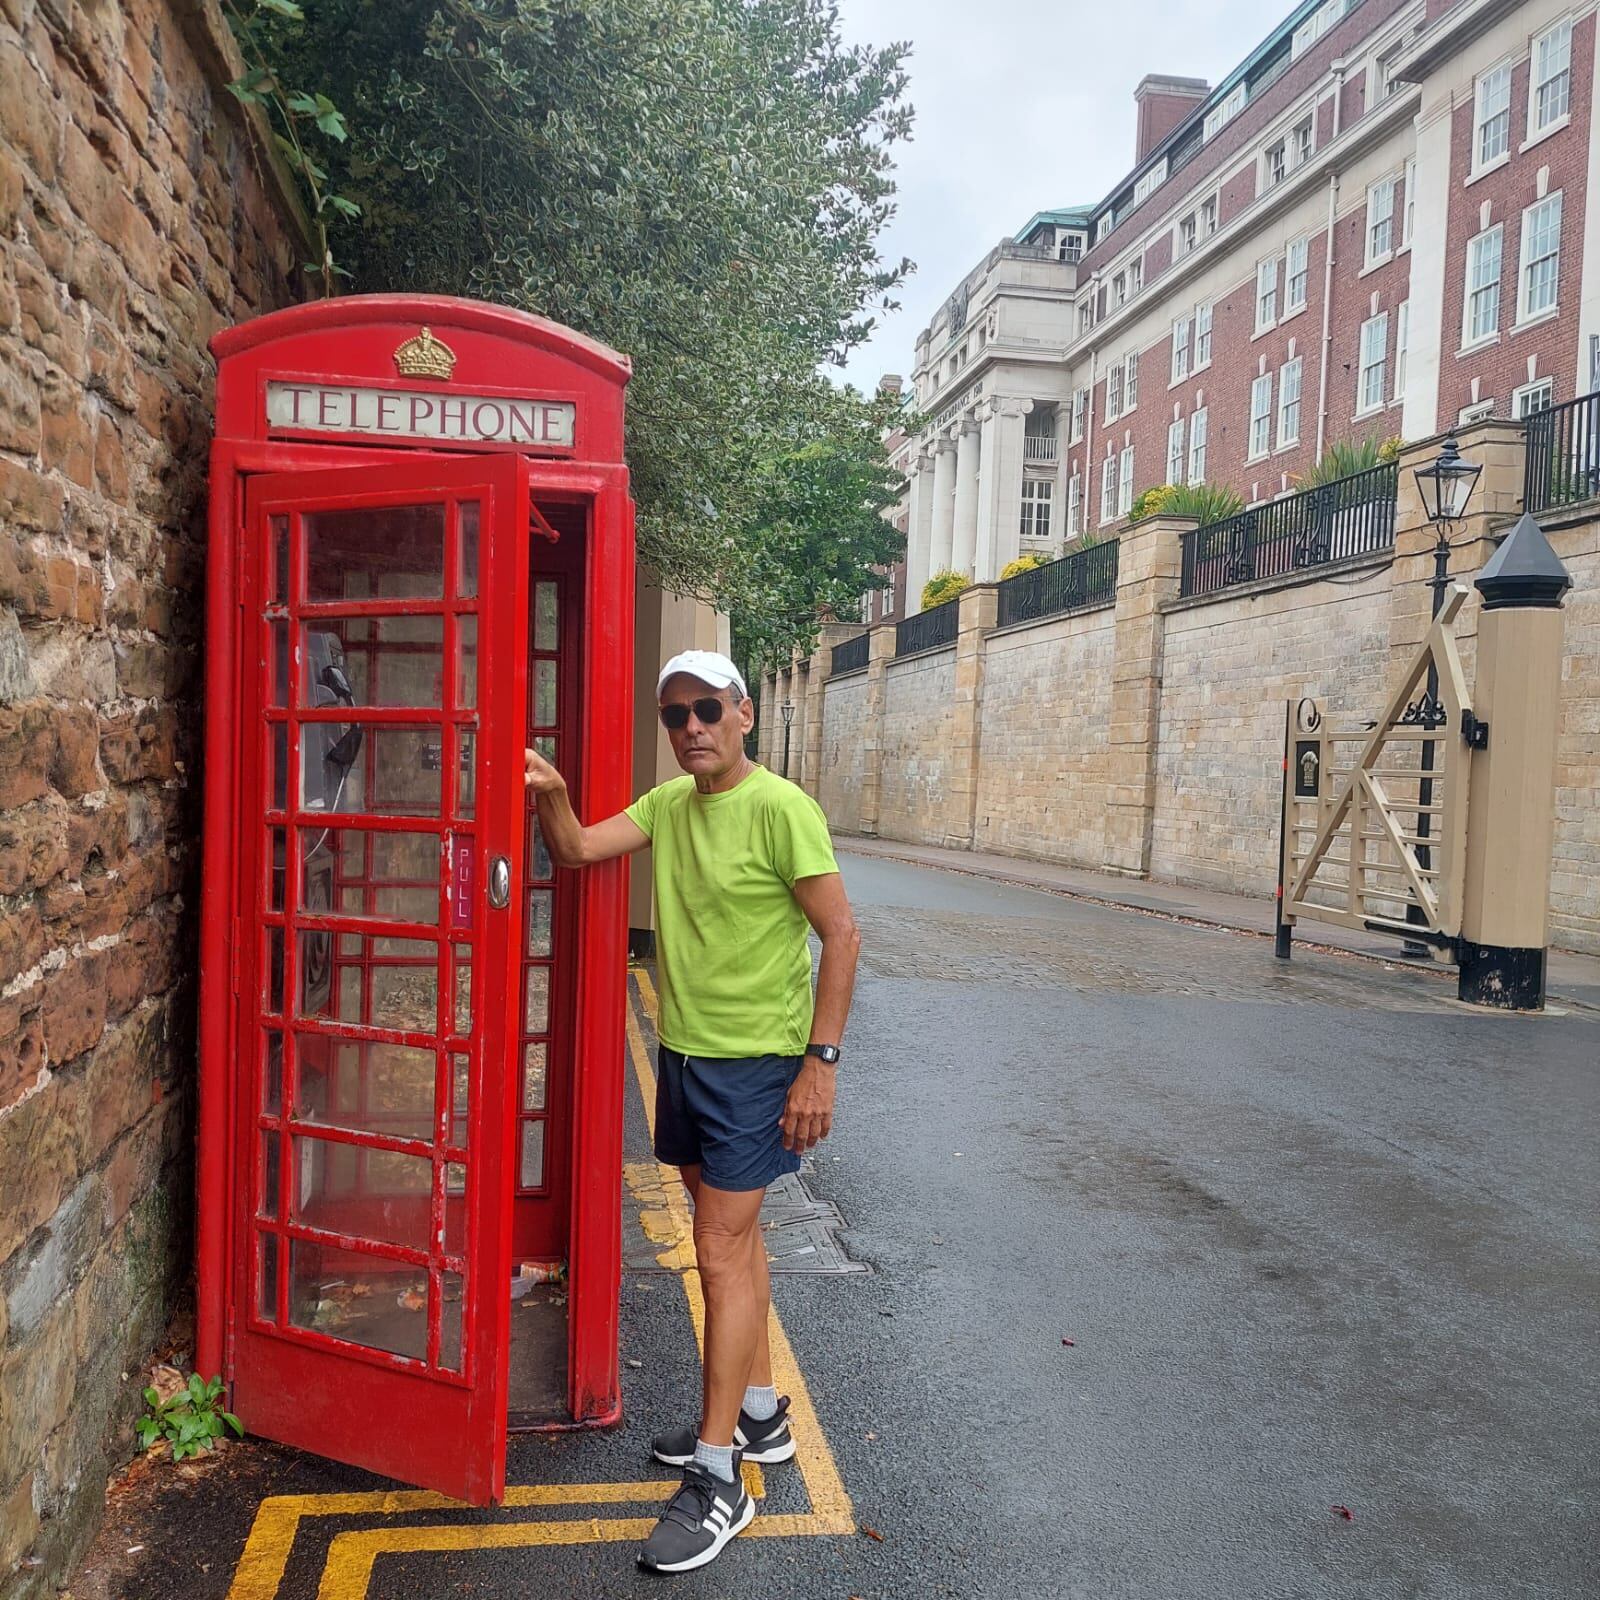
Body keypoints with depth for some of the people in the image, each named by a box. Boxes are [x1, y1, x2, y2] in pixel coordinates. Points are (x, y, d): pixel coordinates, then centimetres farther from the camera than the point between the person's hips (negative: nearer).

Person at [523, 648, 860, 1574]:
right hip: (684, 1053, 7)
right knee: (735, 1236, 18)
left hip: (753, 1064, -7)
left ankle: (719, 1480, 9)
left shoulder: (781, 809, -16)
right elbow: (577, 851, 2)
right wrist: (552, 797, -19)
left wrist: (821, 1060, -18)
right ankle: (759, 1414, 35)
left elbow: (841, 935, -16)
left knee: (722, 1253, -3)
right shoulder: (668, 803, 6)